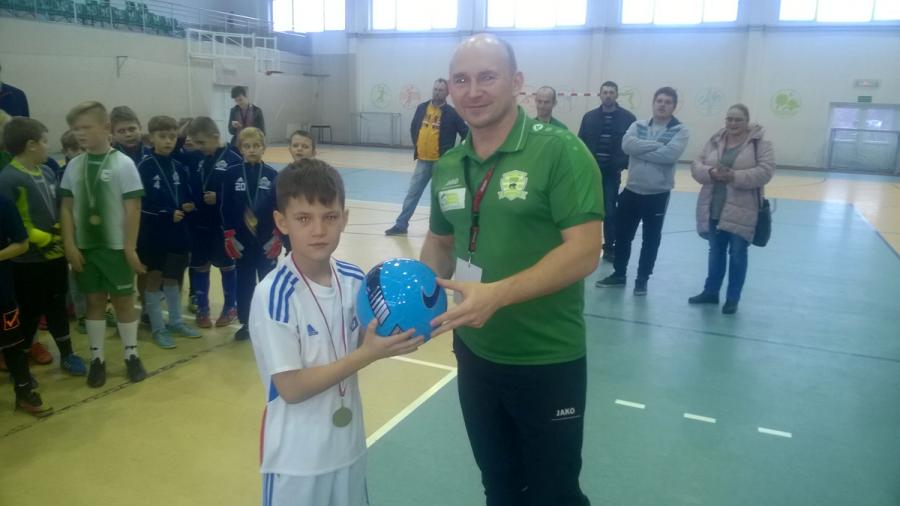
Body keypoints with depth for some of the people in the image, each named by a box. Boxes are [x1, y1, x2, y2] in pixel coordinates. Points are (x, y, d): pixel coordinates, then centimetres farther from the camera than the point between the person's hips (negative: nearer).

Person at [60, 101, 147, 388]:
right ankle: (97, 358, 22)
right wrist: (69, 245, -3)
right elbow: (67, 208, 5)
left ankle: (131, 356, 21)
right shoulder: (74, 166, 2)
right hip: (84, 247, 3)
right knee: (94, 301, 11)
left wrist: (130, 248, -11)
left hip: (115, 247, -3)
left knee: (123, 300, 7)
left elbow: (133, 209, -10)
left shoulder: (123, 164, -10)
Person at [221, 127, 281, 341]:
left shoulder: (272, 175, -2)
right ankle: (245, 323, 23)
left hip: (267, 240, 0)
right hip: (241, 240, 0)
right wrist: (229, 236, -5)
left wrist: (277, 236, -5)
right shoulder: (232, 174, -2)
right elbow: (226, 207, -2)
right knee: (244, 282, 10)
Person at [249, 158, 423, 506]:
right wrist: (367, 355, -25)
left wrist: (393, 339, -14)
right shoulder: (273, 294, -22)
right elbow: (291, 388, -21)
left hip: (349, 446, 5)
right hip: (297, 460, -5)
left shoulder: (355, 280, -7)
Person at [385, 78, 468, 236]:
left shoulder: (451, 113, -7)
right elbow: (413, 128, 19)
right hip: (422, 160, 4)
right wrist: (417, 146, 12)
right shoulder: (421, 108, 5)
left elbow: (466, 134, -5)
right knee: (412, 193, 8)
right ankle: (401, 225, 16)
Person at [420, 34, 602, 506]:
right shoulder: (447, 166, 3)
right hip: (476, 355, 6)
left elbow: (584, 251, -22)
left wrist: (497, 294, -30)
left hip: (547, 362, -5)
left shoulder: (560, 151, -16)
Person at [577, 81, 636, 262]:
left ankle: (609, 248, 14)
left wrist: (626, 164, -9)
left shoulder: (627, 118, -1)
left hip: (612, 172, -1)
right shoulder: (589, 117, 3)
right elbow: (580, 143, 4)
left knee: (610, 211, 3)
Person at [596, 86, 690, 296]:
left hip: (658, 194, -3)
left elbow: (669, 154, -23)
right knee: (622, 235, 12)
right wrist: (657, 145, -19)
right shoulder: (638, 125, 4)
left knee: (651, 239, 8)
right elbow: (627, 144, -15)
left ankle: (642, 279, 23)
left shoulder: (680, 131, -5)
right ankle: (619, 274, 29)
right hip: (632, 190, 3)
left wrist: (641, 149, -16)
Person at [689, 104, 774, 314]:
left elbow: (764, 172, -15)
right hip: (713, 209, 4)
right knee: (715, 251, 16)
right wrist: (711, 173, -19)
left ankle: (733, 298, 16)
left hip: (741, 211, -4)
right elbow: (697, 165, 2)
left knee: (737, 254, 5)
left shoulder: (761, 144, -5)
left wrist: (734, 177, -25)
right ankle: (711, 291, 29)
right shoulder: (714, 141, 6)